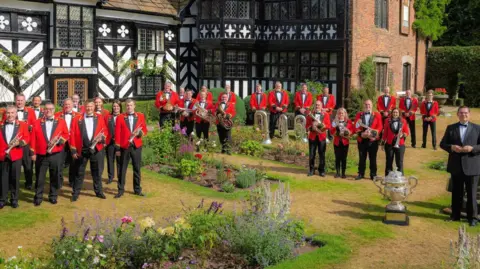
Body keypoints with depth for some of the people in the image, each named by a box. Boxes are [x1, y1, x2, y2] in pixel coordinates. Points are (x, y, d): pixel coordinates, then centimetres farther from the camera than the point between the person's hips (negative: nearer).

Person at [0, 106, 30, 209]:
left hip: (16, 156, -1)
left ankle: (14, 199, 14)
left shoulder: (23, 125, 5)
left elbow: (27, 138, 1)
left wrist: (19, 143, -17)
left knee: (15, 178, 5)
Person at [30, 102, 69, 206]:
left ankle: (53, 196, 19)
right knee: (39, 177, 4)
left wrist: (60, 140, -16)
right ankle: (38, 197, 13)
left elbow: (66, 135, 4)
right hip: (41, 155, 0)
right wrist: (33, 153, -3)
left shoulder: (61, 122, 6)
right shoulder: (37, 123, 6)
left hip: (56, 155, 0)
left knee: (55, 177, 7)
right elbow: (33, 138, 3)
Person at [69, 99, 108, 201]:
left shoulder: (100, 118, 6)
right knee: (79, 173, 5)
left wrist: (102, 137, -15)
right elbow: (72, 135, -2)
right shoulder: (77, 119, 1)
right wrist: (73, 150, -7)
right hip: (81, 150, -1)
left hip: (96, 149, 2)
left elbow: (105, 131, 8)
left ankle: (99, 191, 22)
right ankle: (75, 193, 12)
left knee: (97, 172, 10)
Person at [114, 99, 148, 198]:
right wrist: (117, 148, -4)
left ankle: (137, 189, 18)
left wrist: (140, 133, -14)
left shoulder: (140, 116, 7)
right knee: (122, 169, 4)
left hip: (137, 146, 1)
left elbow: (144, 130, 9)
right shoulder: (120, 117, 2)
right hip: (124, 146, -1)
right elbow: (117, 133, -1)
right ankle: (121, 190, 12)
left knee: (137, 168, 8)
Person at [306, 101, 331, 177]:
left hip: (322, 136, 0)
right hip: (312, 136, 0)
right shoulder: (310, 114, 10)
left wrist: (323, 126, -17)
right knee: (311, 154, -1)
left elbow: (328, 125, 2)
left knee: (322, 154, 1)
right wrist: (311, 127, -13)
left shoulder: (325, 115, 8)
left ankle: (321, 171, 9)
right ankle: (311, 170, 9)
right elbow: (307, 126, 7)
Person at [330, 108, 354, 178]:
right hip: (337, 142, 1)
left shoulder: (349, 121, 5)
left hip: (345, 142, -1)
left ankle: (343, 173, 6)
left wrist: (348, 132, -18)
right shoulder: (334, 121, 8)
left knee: (344, 158, 1)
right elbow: (331, 131, 3)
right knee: (337, 158, 1)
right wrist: (335, 131, -17)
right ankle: (337, 173, 8)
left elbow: (353, 130, 0)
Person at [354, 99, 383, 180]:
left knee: (373, 158, 3)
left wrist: (373, 133, -18)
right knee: (362, 157, 7)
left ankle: (373, 174, 10)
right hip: (362, 139, 1)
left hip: (373, 139, -1)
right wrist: (361, 133, -15)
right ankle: (361, 174, 15)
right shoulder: (359, 115, 8)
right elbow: (356, 126, 2)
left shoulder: (377, 115, 4)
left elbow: (380, 127, -2)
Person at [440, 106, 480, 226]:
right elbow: (442, 143, 6)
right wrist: (451, 147, -13)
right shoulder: (451, 128, 7)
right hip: (456, 166, 2)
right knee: (456, 192, 12)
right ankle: (455, 215, 22)